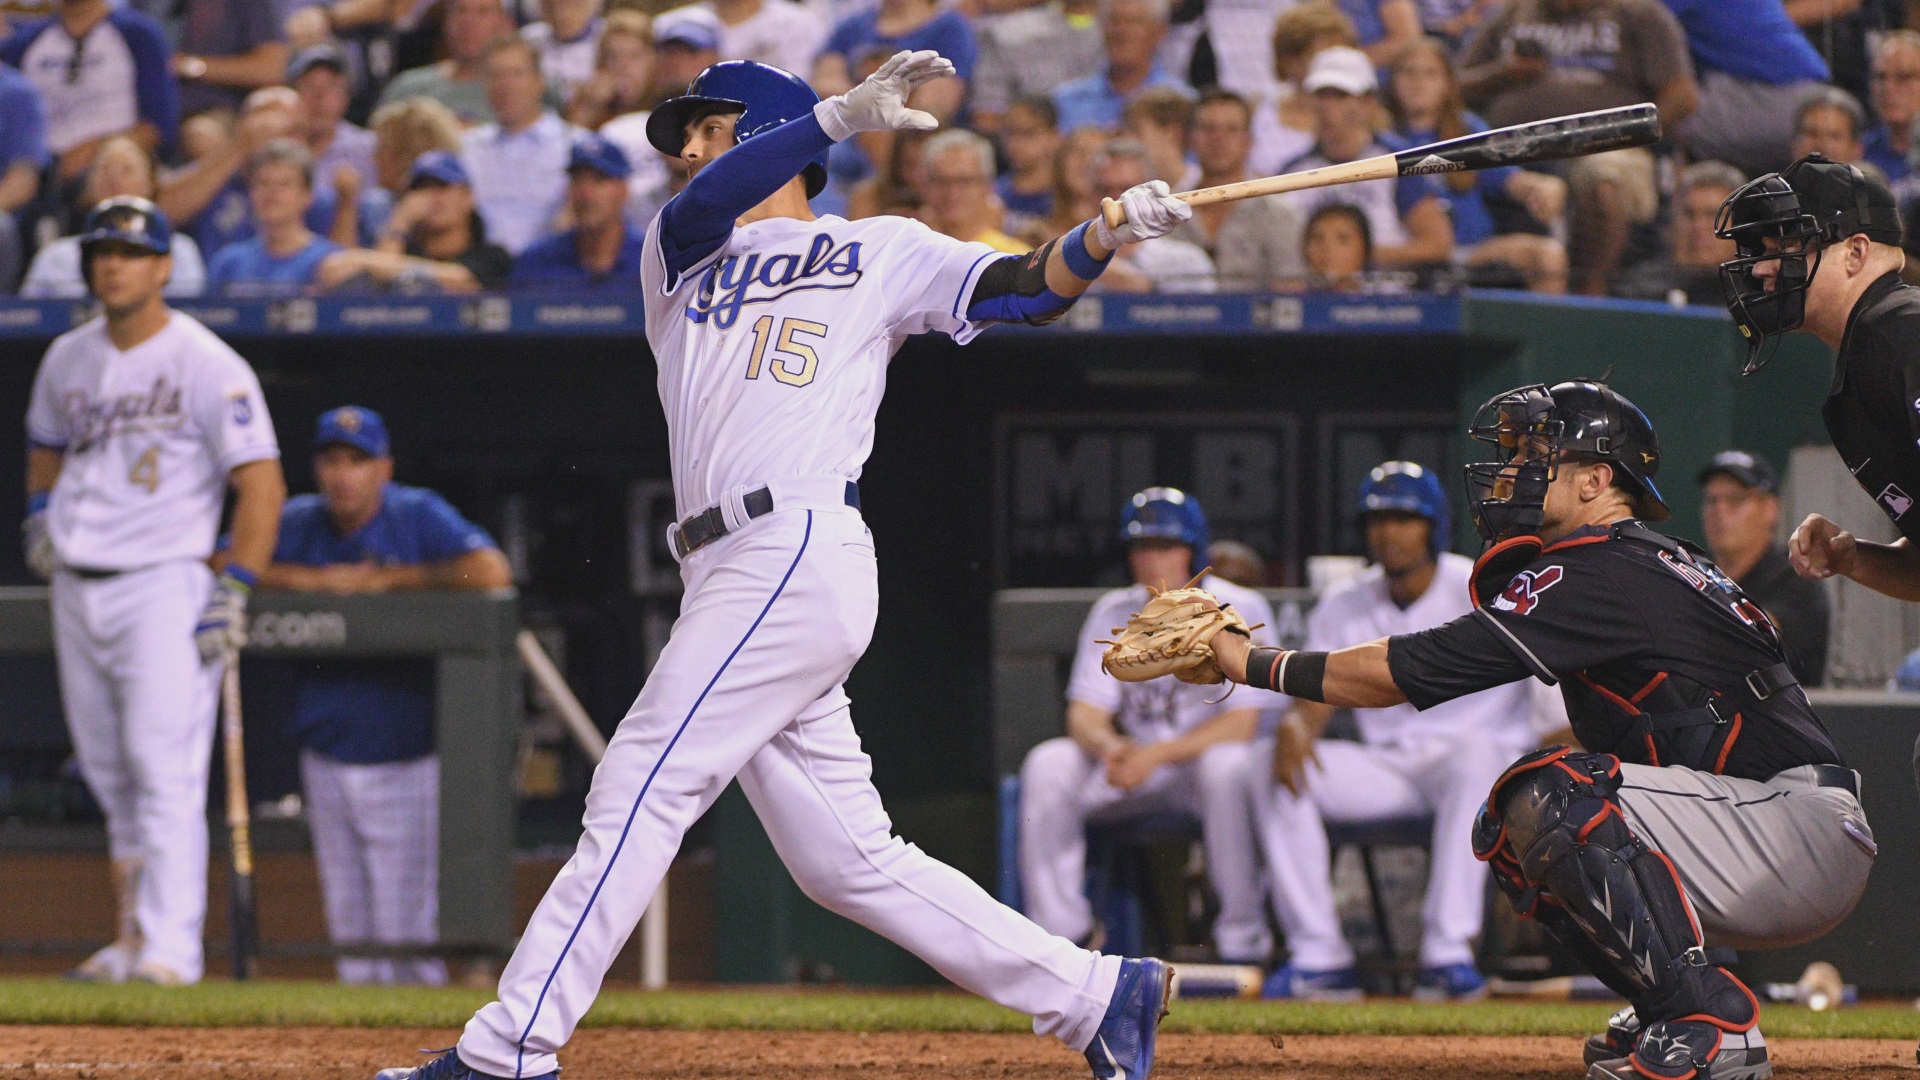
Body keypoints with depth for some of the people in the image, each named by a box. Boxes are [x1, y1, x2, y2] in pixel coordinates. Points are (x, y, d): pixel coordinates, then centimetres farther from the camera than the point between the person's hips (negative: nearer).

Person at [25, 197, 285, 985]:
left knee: (165, 770, -15)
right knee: (108, 773, 10)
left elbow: (262, 482, -11)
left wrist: (234, 592, -17)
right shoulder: (69, 358, 12)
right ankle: (133, 938, 17)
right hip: (76, 590, 7)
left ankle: (170, 948, -20)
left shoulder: (208, 366, -8)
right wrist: (40, 513, 11)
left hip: (164, 586, -7)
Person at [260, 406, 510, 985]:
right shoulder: (297, 523, 5)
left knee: (409, 931, -7)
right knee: (349, 925, 9)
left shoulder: (419, 516, -7)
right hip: (327, 758, 5)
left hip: (406, 758, -5)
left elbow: (492, 571, -21)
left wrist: (388, 578, -16)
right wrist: (313, 580, -12)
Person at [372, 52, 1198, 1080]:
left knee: (640, 792, -12)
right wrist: (842, 112, -10)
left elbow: (1028, 288, 4)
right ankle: (1097, 995, 11)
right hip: (734, 569, 7)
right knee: (846, 860, 5)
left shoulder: (882, 252, 12)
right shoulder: (677, 254, 24)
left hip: (799, 553, -7)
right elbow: (704, 205, 2)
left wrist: (1105, 234, -16)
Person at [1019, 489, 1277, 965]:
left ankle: (1243, 939, -29)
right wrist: (1111, 747, -29)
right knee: (1047, 764, -21)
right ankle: (1062, 930, -15)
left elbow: (1241, 724, -19)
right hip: (1133, 762, 4)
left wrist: (1157, 755, -31)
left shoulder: (1239, 610, -11)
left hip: (1202, 756, -4)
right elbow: (1084, 712, -3)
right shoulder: (1114, 613, 3)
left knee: (1227, 765, -38)